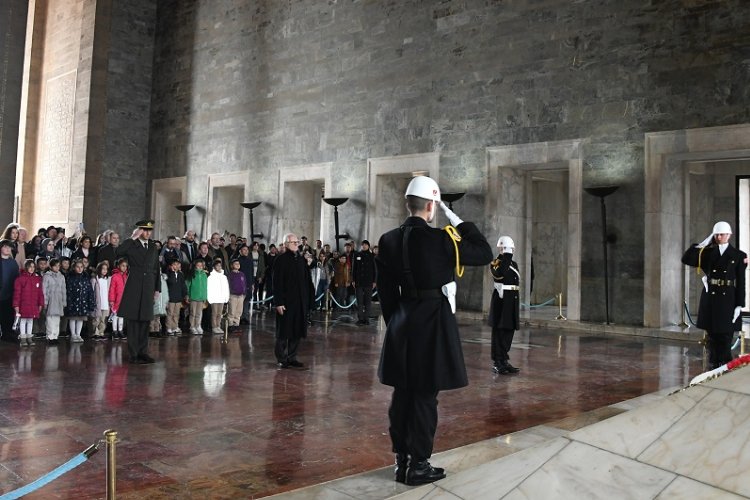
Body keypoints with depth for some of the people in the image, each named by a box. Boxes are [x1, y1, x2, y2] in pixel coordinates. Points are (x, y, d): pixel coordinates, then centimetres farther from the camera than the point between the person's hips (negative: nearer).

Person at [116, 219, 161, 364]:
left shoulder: (153, 247, 14)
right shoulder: (131, 245, 0)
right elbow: (118, 252, -22)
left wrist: (157, 288, 13)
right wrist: (133, 238, -17)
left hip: (149, 287, 4)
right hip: (134, 287, -4)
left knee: (145, 320, 8)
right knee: (133, 321, -1)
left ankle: (143, 352, 15)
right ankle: (133, 354, 3)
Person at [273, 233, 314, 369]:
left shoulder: (301, 259, 11)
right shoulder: (281, 260, -7)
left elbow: (307, 280, 15)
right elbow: (277, 282, -11)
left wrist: (308, 299, 8)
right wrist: (279, 302, -16)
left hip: (300, 301, 6)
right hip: (286, 301, -6)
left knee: (297, 332, 9)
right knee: (284, 331, 2)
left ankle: (292, 358, 18)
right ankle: (282, 359, 12)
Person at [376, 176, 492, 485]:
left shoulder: (388, 240, 1)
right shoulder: (440, 240, -16)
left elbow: (385, 292, 6)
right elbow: (485, 254, -5)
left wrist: (394, 323, 16)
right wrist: (459, 222, 1)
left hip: (401, 325, 6)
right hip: (432, 325, -6)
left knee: (402, 395, 13)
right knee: (425, 397, 3)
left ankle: (401, 461, 23)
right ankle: (418, 465, 13)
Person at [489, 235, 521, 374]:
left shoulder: (514, 264, 16)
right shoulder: (495, 263, -6)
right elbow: (499, 273, -29)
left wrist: (518, 302, 18)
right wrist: (506, 256, -24)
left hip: (512, 300, 7)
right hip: (500, 299, -7)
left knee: (509, 330, 10)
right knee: (499, 331, -3)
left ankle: (504, 360, 19)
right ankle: (496, 362, 3)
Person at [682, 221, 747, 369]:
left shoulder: (738, 256, 2)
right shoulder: (707, 253, 8)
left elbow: (741, 283, 0)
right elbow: (686, 259, -3)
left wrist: (739, 305, -6)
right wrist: (702, 244, -3)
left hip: (728, 303, -2)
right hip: (710, 302, 2)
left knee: (725, 339, 0)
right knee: (712, 338, 6)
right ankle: (713, 369, 13)